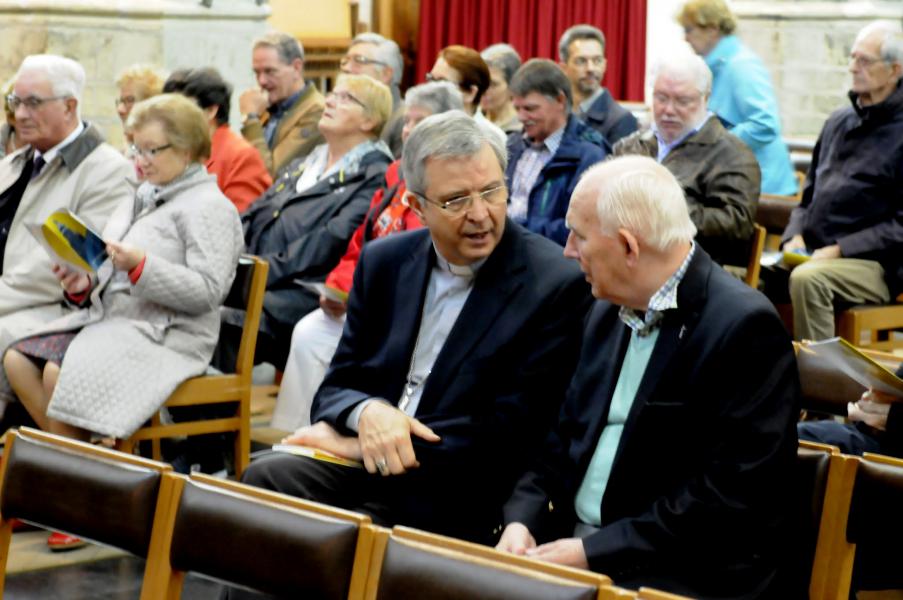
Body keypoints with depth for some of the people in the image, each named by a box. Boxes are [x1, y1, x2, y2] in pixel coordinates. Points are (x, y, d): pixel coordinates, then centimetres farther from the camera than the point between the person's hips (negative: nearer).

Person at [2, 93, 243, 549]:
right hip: (109, 317, 9)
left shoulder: (209, 208, -5)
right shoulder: (143, 200, 22)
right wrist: (82, 286, 3)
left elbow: (208, 290, -17)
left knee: (60, 372, -27)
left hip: (167, 334, -9)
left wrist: (140, 266, -25)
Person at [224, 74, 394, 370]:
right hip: (253, 281, 7)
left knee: (230, 317, -32)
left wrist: (267, 270, -19)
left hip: (303, 292, -7)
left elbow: (330, 243, -12)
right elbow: (254, 216, 19)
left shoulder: (374, 177, 0)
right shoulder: (302, 165, 27)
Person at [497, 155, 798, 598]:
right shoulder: (608, 311, 11)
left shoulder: (745, 327, -15)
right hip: (575, 546, 7)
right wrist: (522, 519, -2)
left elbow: (731, 499, -19)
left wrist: (595, 553, -18)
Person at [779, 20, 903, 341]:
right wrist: (795, 235, 3)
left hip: (874, 265, -7)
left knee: (807, 279, -35)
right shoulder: (839, 122, 18)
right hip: (813, 253, 7)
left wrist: (840, 250, -16)